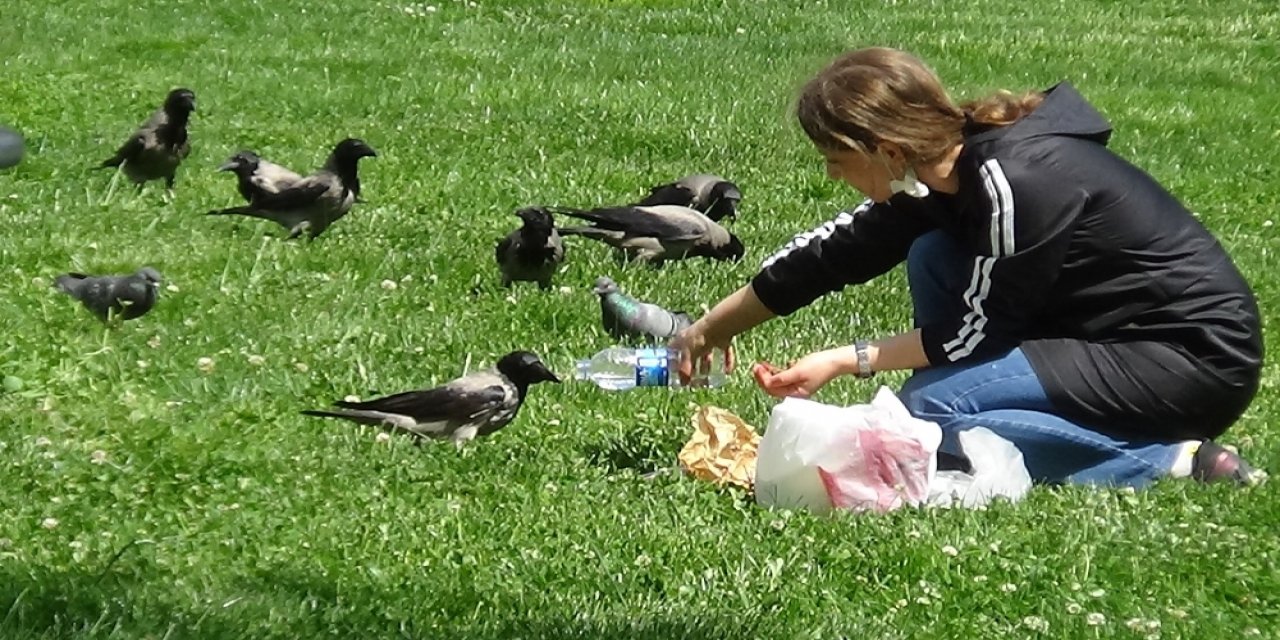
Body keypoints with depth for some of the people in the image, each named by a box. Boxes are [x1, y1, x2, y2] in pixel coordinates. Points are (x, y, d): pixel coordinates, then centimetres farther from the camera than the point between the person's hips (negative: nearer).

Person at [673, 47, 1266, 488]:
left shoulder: (1016, 181, -25)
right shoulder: (945, 169, 1)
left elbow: (975, 332, -18)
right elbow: (838, 249, 11)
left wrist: (842, 360, -9)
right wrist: (713, 327, 18)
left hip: (1202, 358, -9)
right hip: (1109, 329, 9)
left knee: (931, 406, -18)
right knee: (932, 257, 0)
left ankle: (1168, 459, -14)